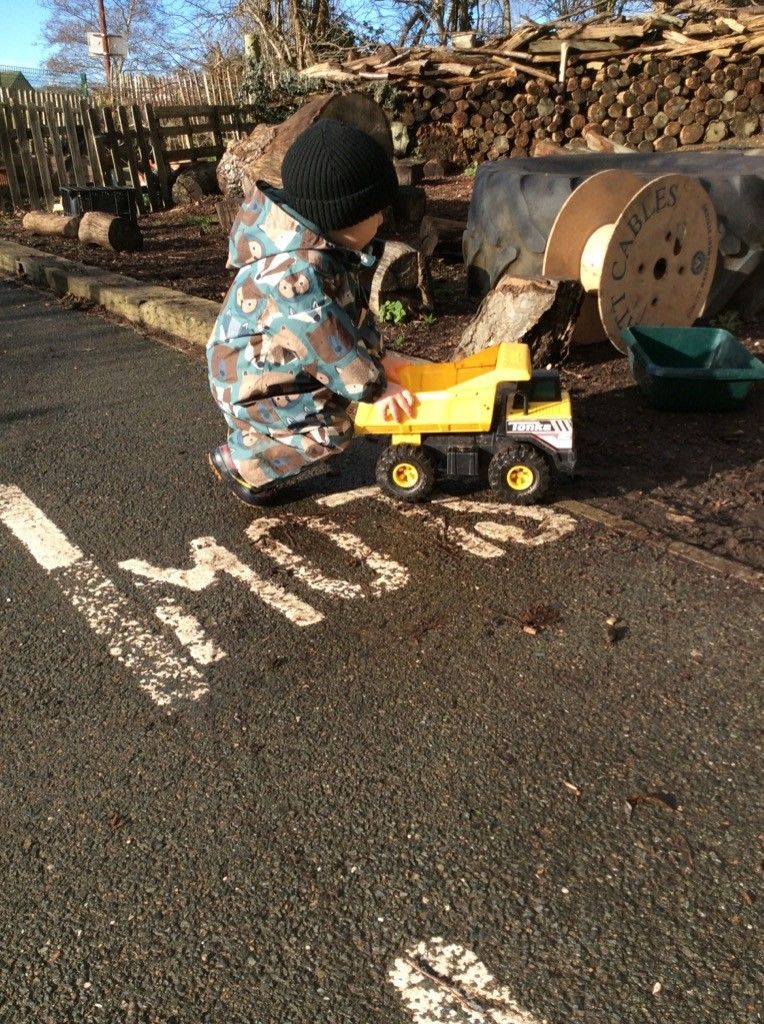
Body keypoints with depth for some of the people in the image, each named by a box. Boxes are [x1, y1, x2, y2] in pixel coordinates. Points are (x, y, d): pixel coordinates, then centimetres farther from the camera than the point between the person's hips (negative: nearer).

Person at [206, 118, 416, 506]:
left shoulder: (326, 250, -3)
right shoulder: (296, 275, -36)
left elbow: (353, 312, 8)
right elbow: (332, 345, -30)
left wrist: (376, 359, 5)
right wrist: (375, 388, -19)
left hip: (275, 363, 10)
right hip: (249, 378, -10)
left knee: (334, 400, 13)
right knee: (329, 431, -13)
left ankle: (252, 443, 25)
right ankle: (238, 464, 5)